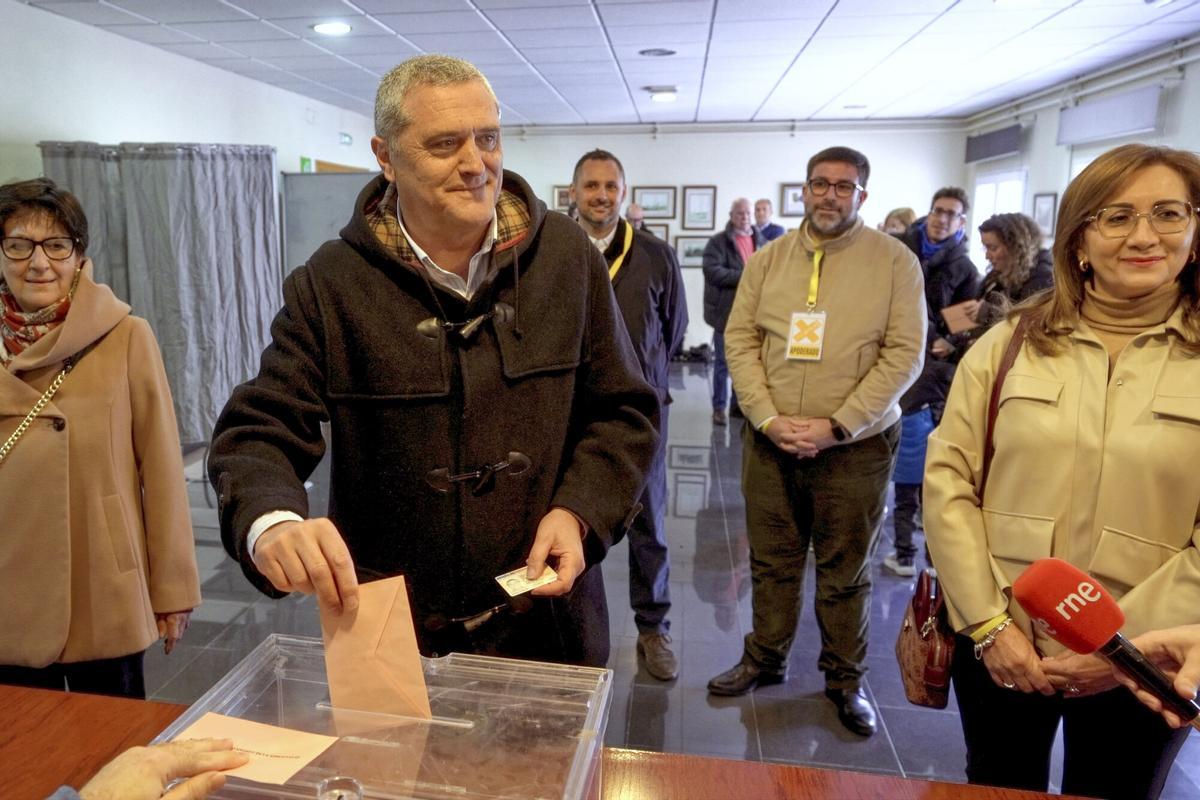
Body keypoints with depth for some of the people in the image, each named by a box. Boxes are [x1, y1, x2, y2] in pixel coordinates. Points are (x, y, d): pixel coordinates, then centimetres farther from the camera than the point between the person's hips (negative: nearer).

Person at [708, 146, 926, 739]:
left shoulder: (895, 261, -2)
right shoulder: (768, 260, 7)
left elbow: (904, 354, -8)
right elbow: (740, 340, 3)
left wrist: (836, 427, -14)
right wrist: (769, 419, -10)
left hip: (855, 446, -2)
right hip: (770, 440, 3)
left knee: (847, 569, 10)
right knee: (772, 560, 14)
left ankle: (845, 678, 29)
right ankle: (764, 659, 32)